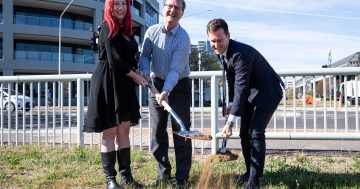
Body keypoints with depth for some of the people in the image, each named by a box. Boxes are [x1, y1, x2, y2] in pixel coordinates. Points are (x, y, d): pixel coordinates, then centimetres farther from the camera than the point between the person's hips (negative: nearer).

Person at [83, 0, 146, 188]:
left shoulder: (125, 28, 16)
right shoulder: (107, 27, -9)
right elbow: (115, 60, -16)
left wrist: (137, 74, 2)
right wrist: (135, 76, -6)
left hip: (124, 85, 8)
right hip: (108, 84, -8)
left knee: (124, 130, 9)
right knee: (109, 132, -1)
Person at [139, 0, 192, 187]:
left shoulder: (183, 38, -16)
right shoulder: (152, 31, -1)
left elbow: (175, 69, -24)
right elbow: (145, 55, 3)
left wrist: (166, 91, -36)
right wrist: (145, 71, -18)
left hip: (179, 86, -4)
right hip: (157, 84, 5)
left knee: (181, 132, -2)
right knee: (157, 131, 8)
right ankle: (163, 171, 22)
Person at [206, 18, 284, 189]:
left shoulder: (241, 53, -32)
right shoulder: (221, 52, -4)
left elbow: (241, 87, -34)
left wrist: (230, 121, -34)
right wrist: (231, 103, 6)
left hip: (267, 92, -8)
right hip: (250, 93, 9)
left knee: (256, 133, -16)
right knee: (244, 133, 7)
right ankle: (249, 171, 23)